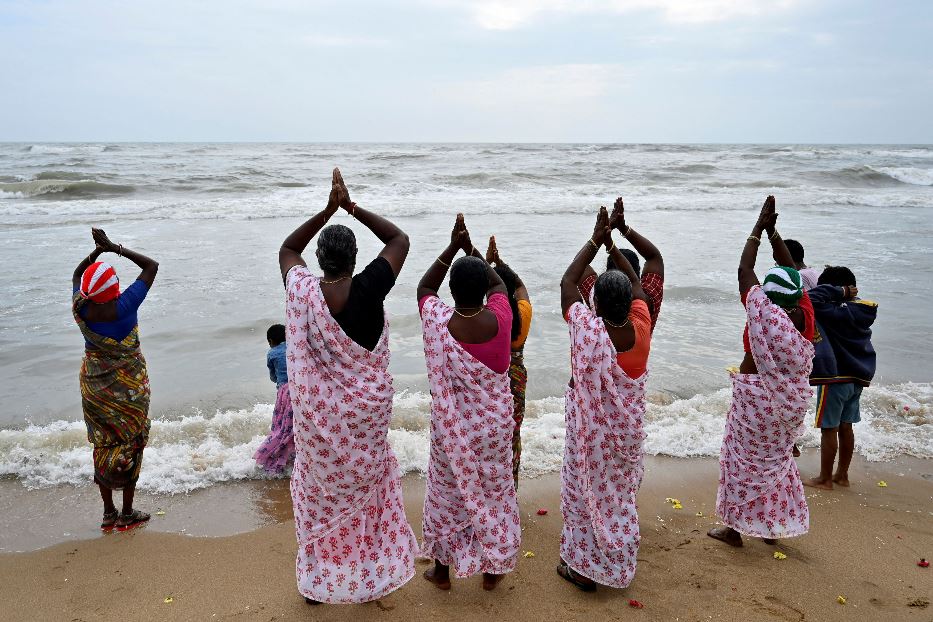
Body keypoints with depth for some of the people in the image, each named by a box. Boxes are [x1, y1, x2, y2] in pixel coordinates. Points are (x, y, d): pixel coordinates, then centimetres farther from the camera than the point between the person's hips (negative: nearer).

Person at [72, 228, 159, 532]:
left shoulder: (80, 308, -11)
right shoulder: (124, 306, -23)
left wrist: (97, 250, 3)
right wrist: (113, 247, -11)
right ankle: (127, 514, 18)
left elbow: (78, 273, 12)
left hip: (94, 387, 4)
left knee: (103, 445, 16)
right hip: (129, 387, -4)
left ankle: (108, 513, 26)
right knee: (130, 446, 9)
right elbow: (152, 266, -13)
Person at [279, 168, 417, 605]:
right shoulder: (368, 289, -19)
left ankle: (317, 582, 31)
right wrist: (352, 207, -5)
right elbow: (400, 239, -3)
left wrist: (328, 210, 2)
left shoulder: (301, 290, -13)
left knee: (318, 498, 18)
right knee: (366, 491, 19)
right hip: (365, 410, -1)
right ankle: (372, 576, 33)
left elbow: (287, 249, 9)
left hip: (317, 413, 1)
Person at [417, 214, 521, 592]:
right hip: (495, 425, 1)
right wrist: (469, 248, 8)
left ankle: (442, 569, 34)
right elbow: (497, 283, 5)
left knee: (446, 493, 18)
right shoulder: (500, 319, -18)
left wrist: (452, 248, -3)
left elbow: (424, 288, 2)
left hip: (451, 426, -1)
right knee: (495, 494, 18)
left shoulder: (437, 321, -20)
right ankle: (492, 570, 32)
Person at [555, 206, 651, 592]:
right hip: (629, 430, 4)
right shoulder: (641, 328, -15)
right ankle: (619, 565, 35)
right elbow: (636, 283, 2)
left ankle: (583, 569, 25)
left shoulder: (587, 329, -25)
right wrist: (613, 244, 3)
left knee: (584, 495, 13)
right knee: (622, 497, 20)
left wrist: (596, 240, -6)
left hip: (589, 429, -4)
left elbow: (568, 282, -11)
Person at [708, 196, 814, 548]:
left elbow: (744, 271, -11)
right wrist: (773, 231, 6)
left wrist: (758, 230, -2)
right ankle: (774, 526, 30)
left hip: (758, 397, -6)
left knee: (745, 459, 7)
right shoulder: (804, 316, -6)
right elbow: (790, 271, 4)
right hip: (793, 398, 6)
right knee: (778, 458, 20)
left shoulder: (765, 313, -20)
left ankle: (735, 527, 17)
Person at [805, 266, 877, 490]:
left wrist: (840, 291, -20)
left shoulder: (839, 312, -21)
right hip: (858, 378, 8)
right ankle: (842, 475, 26)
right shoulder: (862, 310, 4)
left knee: (829, 429, 2)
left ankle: (825, 479, 12)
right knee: (845, 427, 16)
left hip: (836, 378, -8)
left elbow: (813, 297, -29)